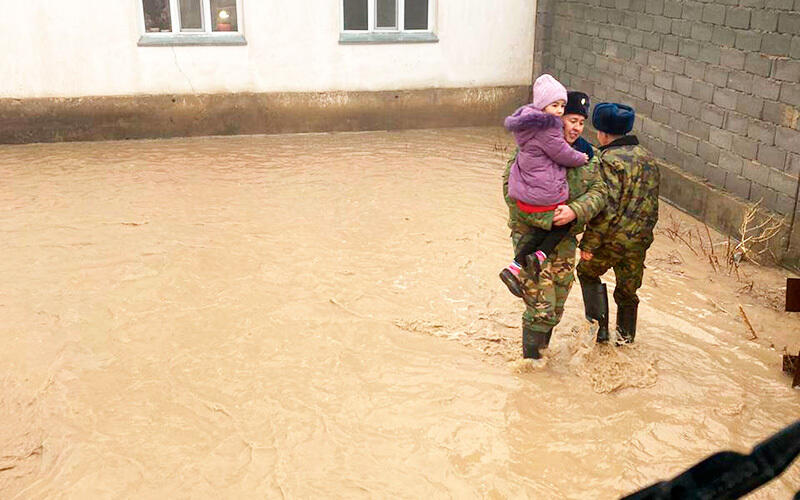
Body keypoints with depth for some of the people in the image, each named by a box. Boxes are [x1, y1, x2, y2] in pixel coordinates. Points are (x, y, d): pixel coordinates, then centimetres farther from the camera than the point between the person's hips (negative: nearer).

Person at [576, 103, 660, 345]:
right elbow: (651, 205, 14)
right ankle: (625, 337, 29)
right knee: (627, 290, 18)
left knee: (587, 272, 18)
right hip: (639, 241, 7)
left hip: (612, 238, -7)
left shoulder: (609, 160, -17)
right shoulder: (648, 158, 9)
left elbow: (606, 208, -23)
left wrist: (589, 243, -17)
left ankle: (600, 326, 13)